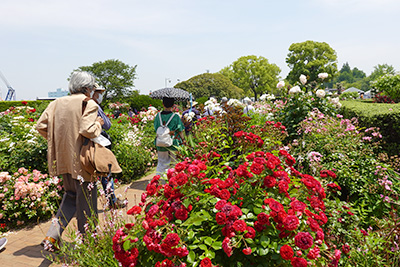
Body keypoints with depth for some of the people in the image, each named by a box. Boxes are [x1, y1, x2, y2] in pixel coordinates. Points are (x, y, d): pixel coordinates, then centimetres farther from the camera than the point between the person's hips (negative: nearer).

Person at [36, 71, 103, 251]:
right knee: (86, 202, 8)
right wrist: (98, 124, -4)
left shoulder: (57, 103, 6)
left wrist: (57, 139, 16)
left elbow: (40, 126, 5)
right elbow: (87, 130, -24)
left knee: (71, 196, 24)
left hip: (62, 159, 6)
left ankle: (52, 236, 16)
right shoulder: (88, 104, -12)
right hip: (81, 160, -6)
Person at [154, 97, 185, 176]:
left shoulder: (158, 115, -4)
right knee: (174, 161, 15)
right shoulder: (176, 117, -14)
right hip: (173, 143, -3)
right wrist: (183, 140, 8)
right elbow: (180, 131, -7)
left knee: (162, 161, 19)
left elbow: (156, 129, 5)